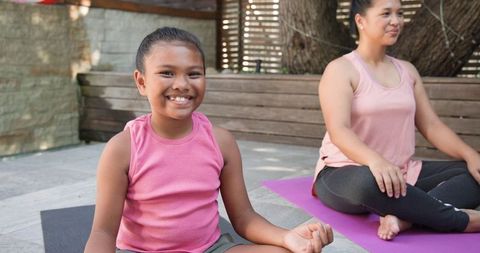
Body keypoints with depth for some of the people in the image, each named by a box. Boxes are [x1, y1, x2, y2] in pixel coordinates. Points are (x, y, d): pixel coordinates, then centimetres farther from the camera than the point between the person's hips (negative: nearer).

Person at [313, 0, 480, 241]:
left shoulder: (407, 70, 13)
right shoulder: (340, 69, -8)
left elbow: (431, 125, 9)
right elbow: (338, 130, -23)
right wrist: (375, 160, -42)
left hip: (402, 173, 7)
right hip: (345, 174, -7)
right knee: (367, 181, -41)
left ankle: (403, 217, -32)